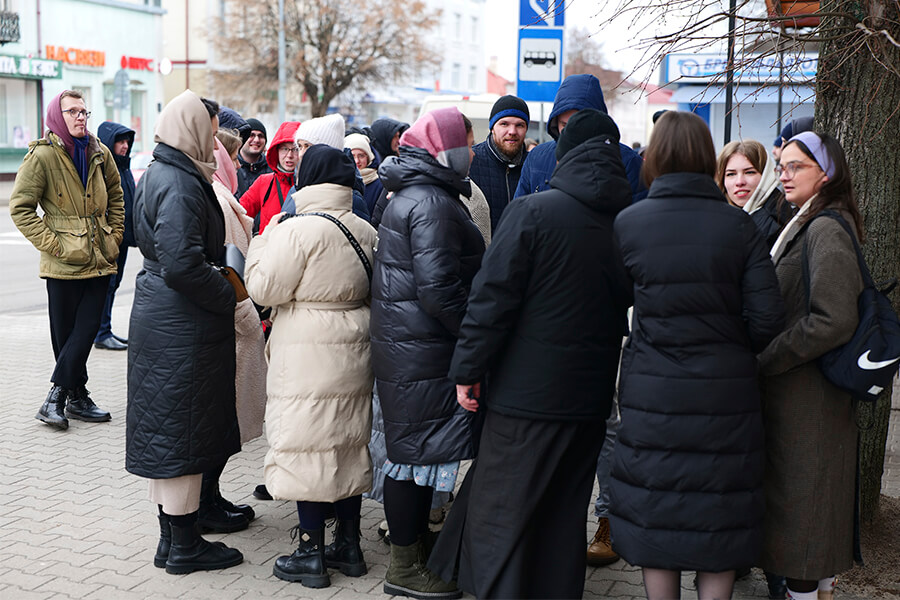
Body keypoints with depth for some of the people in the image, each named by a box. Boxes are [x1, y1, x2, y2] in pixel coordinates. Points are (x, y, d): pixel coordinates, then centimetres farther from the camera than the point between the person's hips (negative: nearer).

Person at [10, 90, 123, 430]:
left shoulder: (99, 153, 9)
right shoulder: (42, 156, -7)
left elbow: (116, 196, 23)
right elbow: (20, 207, -6)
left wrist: (115, 235, 13)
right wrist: (51, 244, -11)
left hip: (100, 259, 5)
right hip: (64, 262, -4)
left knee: (87, 329, 0)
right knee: (66, 334, 3)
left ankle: (57, 397, 7)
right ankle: (76, 396, 15)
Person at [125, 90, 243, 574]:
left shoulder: (161, 174, 13)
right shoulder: (178, 185, -19)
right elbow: (182, 264, -27)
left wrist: (222, 284, 13)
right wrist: (228, 296, -14)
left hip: (160, 315, 10)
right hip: (181, 327, -10)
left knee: (167, 433, 15)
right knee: (181, 430, 0)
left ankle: (172, 540, 26)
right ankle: (183, 546, 12)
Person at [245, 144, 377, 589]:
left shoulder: (297, 230, -15)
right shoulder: (366, 231, 7)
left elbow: (264, 288, -12)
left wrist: (262, 243, 1)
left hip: (309, 355, -7)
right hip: (355, 351, 7)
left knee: (308, 444, 1)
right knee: (349, 442, 14)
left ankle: (311, 553, 8)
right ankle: (349, 544, 24)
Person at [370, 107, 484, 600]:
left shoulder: (410, 195, 16)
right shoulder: (431, 203, -18)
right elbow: (438, 288, -25)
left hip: (406, 342, 11)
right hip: (422, 350, -11)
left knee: (417, 447, 18)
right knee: (417, 449, -1)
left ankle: (418, 545, 32)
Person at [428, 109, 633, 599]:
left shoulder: (533, 211, -12)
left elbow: (493, 296, -13)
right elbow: (632, 303, 10)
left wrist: (468, 370, -6)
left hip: (527, 394, -6)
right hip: (593, 397, 6)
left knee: (498, 518, 4)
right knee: (565, 514, 18)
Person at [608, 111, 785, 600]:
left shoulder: (627, 223, -5)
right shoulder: (739, 226, -3)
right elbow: (768, 319, -6)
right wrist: (730, 348, 11)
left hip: (652, 391, 0)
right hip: (726, 391, 1)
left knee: (656, 514, 12)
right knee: (720, 519, 13)